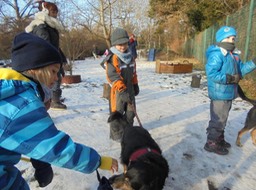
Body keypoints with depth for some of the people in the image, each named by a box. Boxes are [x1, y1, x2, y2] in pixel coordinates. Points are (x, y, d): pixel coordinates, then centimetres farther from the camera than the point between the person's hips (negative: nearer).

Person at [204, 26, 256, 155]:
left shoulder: (233, 55, 10)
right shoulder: (216, 55, -20)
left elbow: (240, 69, 14)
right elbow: (211, 73, -27)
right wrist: (230, 78, -24)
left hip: (228, 94, 10)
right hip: (220, 94, -10)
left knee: (222, 119, 21)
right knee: (218, 120, 0)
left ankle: (219, 139, 37)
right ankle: (211, 143, 14)